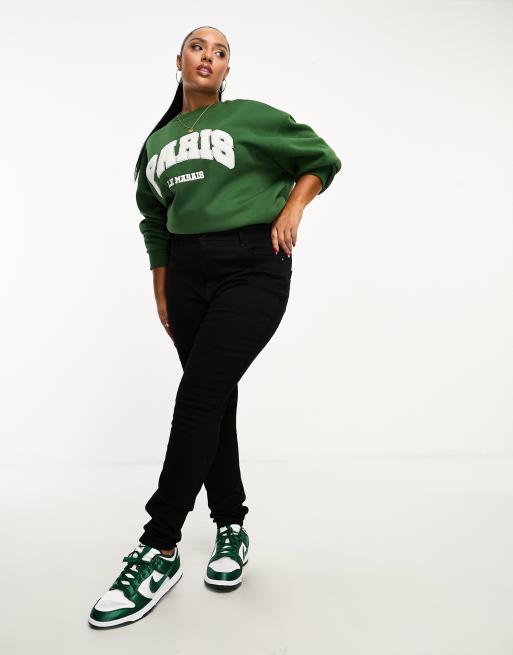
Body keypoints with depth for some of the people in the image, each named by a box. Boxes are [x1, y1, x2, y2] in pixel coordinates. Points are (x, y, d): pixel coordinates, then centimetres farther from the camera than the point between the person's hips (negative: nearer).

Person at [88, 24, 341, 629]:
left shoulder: (252, 118, 6)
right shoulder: (157, 141, 18)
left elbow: (320, 158, 14)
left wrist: (291, 210, -1)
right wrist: (161, 293, 18)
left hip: (252, 267, -5)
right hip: (187, 272, 5)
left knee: (199, 394, -15)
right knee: (214, 400, 6)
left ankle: (159, 550, -8)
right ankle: (231, 529, 20)